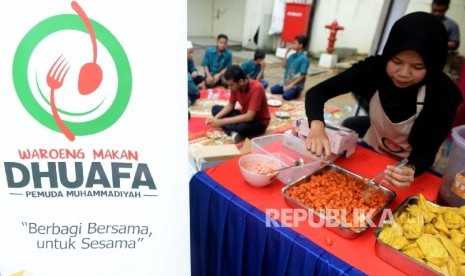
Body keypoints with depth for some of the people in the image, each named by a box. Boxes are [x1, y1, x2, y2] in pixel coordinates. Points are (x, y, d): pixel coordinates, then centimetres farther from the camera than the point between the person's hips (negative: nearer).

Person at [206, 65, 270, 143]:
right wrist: (216, 117, -13)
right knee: (215, 108, -3)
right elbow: (230, 106, 4)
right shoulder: (236, 86, -10)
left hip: (259, 122, -8)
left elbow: (249, 117, -33)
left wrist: (223, 121, -33)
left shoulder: (256, 88, -30)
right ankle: (233, 132, -21)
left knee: (242, 127, -41)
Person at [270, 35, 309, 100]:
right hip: (287, 83, 7)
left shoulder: (304, 58, -15)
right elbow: (284, 66, 7)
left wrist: (292, 84, -20)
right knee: (273, 90, -3)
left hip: (296, 84, -7)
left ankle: (296, 92, 0)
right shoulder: (292, 55, 7)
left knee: (286, 96, -28)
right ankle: (288, 90, 11)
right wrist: (286, 53, 1)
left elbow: (303, 75, -17)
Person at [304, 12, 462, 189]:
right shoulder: (374, 68, -25)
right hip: (371, 149, 3)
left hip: (410, 164, -2)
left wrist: (411, 170, -47)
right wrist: (317, 126, -47)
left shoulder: (445, 94, -27)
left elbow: (427, 150, -24)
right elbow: (317, 91, -27)